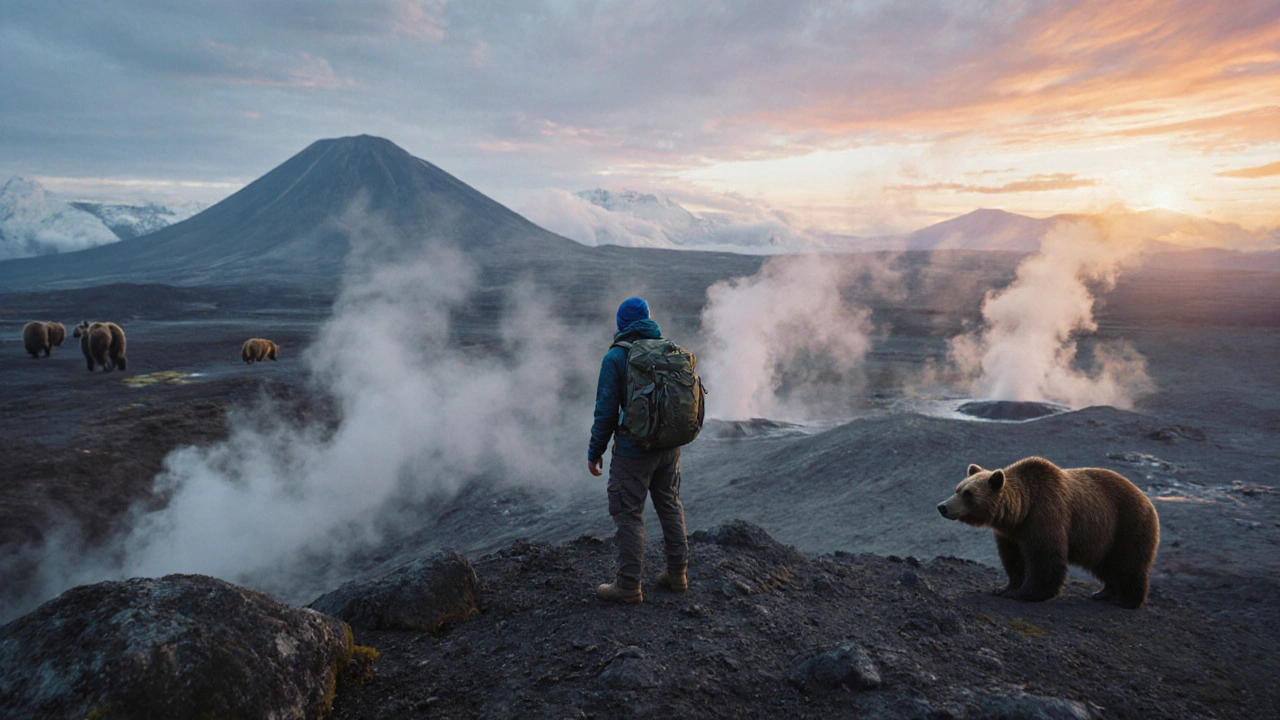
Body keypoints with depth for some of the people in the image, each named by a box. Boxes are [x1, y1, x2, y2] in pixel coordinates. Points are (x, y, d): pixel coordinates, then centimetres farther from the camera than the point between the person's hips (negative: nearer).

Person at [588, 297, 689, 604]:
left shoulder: (616, 356, -11)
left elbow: (606, 409, -12)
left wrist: (595, 452, -2)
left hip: (634, 449, -6)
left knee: (628, 514, 3)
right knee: (670, 506, 19)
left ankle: (628, 585, 10)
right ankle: (677, 573, 28)